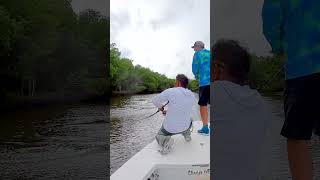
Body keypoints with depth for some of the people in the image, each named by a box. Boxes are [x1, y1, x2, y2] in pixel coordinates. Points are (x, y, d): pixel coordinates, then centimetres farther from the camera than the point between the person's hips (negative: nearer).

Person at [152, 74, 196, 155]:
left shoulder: (171, 91, -20)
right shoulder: (192, 96, -4)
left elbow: (155, 100, -9)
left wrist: (160, 106, 14)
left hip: (169, 128, -5)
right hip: (185, 126, 5)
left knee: (159, 137, 24)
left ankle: (166, 141, -8)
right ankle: (187, 134, 28)